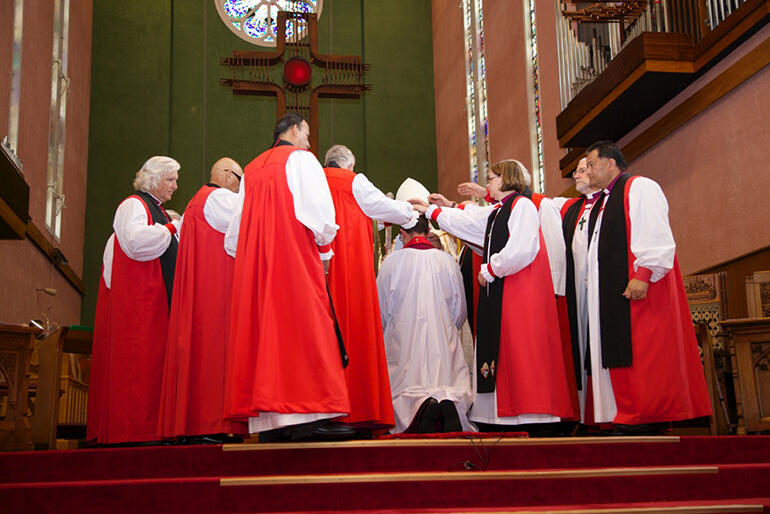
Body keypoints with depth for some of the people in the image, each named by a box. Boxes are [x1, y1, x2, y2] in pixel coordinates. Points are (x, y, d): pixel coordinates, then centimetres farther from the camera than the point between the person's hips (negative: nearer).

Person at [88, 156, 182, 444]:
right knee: (137, 359, -12)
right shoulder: (134, 205, -3)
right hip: (136, 300, -9)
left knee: (151, 359, 3)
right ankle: (132, 428, -12)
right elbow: (135, 239, -22)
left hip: (156, 299, 9)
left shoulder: (157, 210, 24)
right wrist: (171, 229, -11)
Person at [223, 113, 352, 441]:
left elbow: (236, 228, 20)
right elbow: (318, 208, -8)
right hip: (296, 256, -6)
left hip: (255, 265, 6)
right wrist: (323, 251, 1)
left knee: (264, 328, 2)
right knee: (304, 328, -10)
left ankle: (268, 423, -2)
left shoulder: (252, 170, 22)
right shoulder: (300, 158, 4)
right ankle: (309, 416, -19)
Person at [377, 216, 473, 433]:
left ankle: (422, 404, -28)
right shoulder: (448, 261, 3)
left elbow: (380, 311, 4)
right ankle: (449, 401, -26)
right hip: (444, 342, 2)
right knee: (456, 384, 12)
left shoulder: (393, 261, -4)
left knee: (401, 388, 8)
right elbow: (460, 313, 12)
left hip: (404, 342, -1)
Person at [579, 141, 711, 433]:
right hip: (608, 293, 9)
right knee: (614, 352, 5)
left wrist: (643, 275, -22)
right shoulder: (600, 202, 23)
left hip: (639, 288, -9)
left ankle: (643, 419, -7)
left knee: (639, 352, -10)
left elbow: (656, 236, -14)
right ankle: (627, 416, 7)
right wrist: (590, 280, 15)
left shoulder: (640, 188, -3)